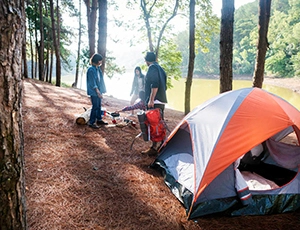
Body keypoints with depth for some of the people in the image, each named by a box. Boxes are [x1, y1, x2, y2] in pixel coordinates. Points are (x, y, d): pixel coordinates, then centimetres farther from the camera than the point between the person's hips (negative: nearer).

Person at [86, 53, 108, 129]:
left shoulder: (98, 68, 11)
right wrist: (97, 91, -22)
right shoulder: (91, 69, -16)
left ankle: (99, 120, 27)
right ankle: (91, 122, 2)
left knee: (99, 105, 15)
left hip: (98, 90, 9)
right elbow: (92, 82, -19)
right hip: (94, 91, -9)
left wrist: (101, 91, 14)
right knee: (95, 106, -6)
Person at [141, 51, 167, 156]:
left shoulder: (152, 68, -9)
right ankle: (162, 145, 23)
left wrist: (151, 100, -20)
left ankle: (154, 148, -8)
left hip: (155, 102, -10)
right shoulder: (160, 69, 20)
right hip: (162, 100, 10)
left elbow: (155, 85, -20)